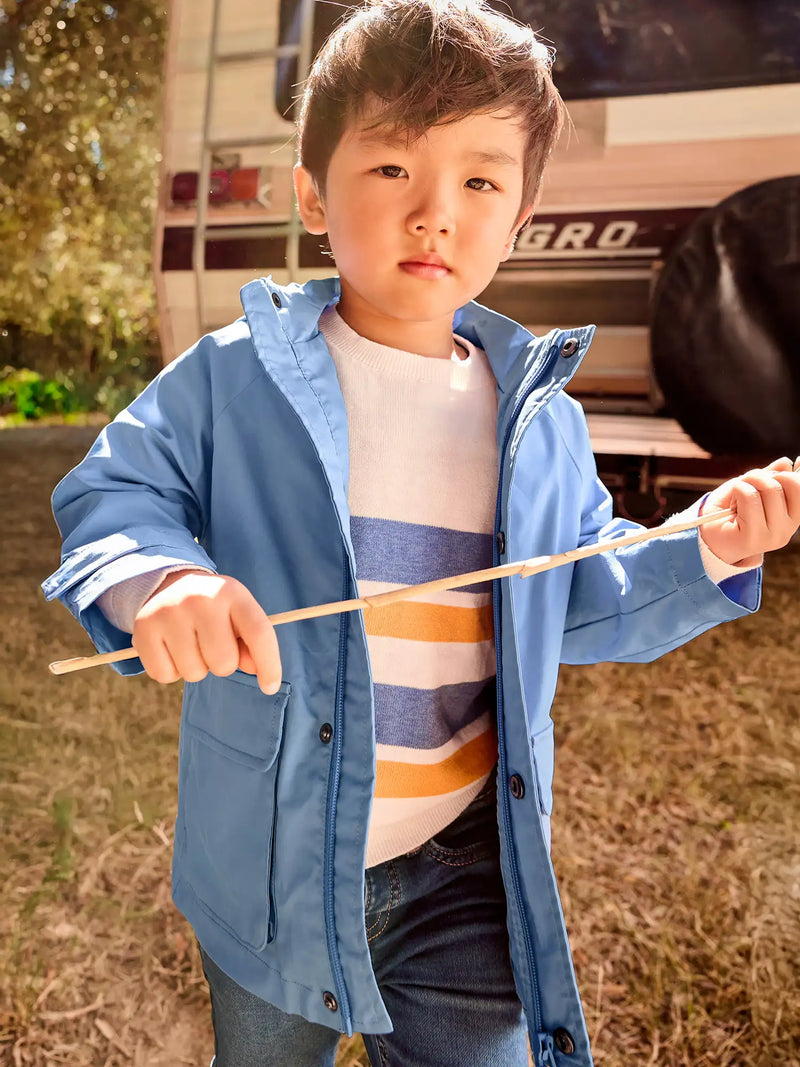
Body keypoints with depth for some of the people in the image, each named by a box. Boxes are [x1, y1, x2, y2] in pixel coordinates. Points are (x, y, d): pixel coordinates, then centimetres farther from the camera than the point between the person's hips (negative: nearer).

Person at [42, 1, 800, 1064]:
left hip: (464, 870, 1)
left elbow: (580, 606, 7)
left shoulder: (543, 423, -1)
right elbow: (111, 495, -5)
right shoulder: (233, 378, -9)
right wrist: (157, 578, -27)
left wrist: (703, 554, -10)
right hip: (270, 861, 0)